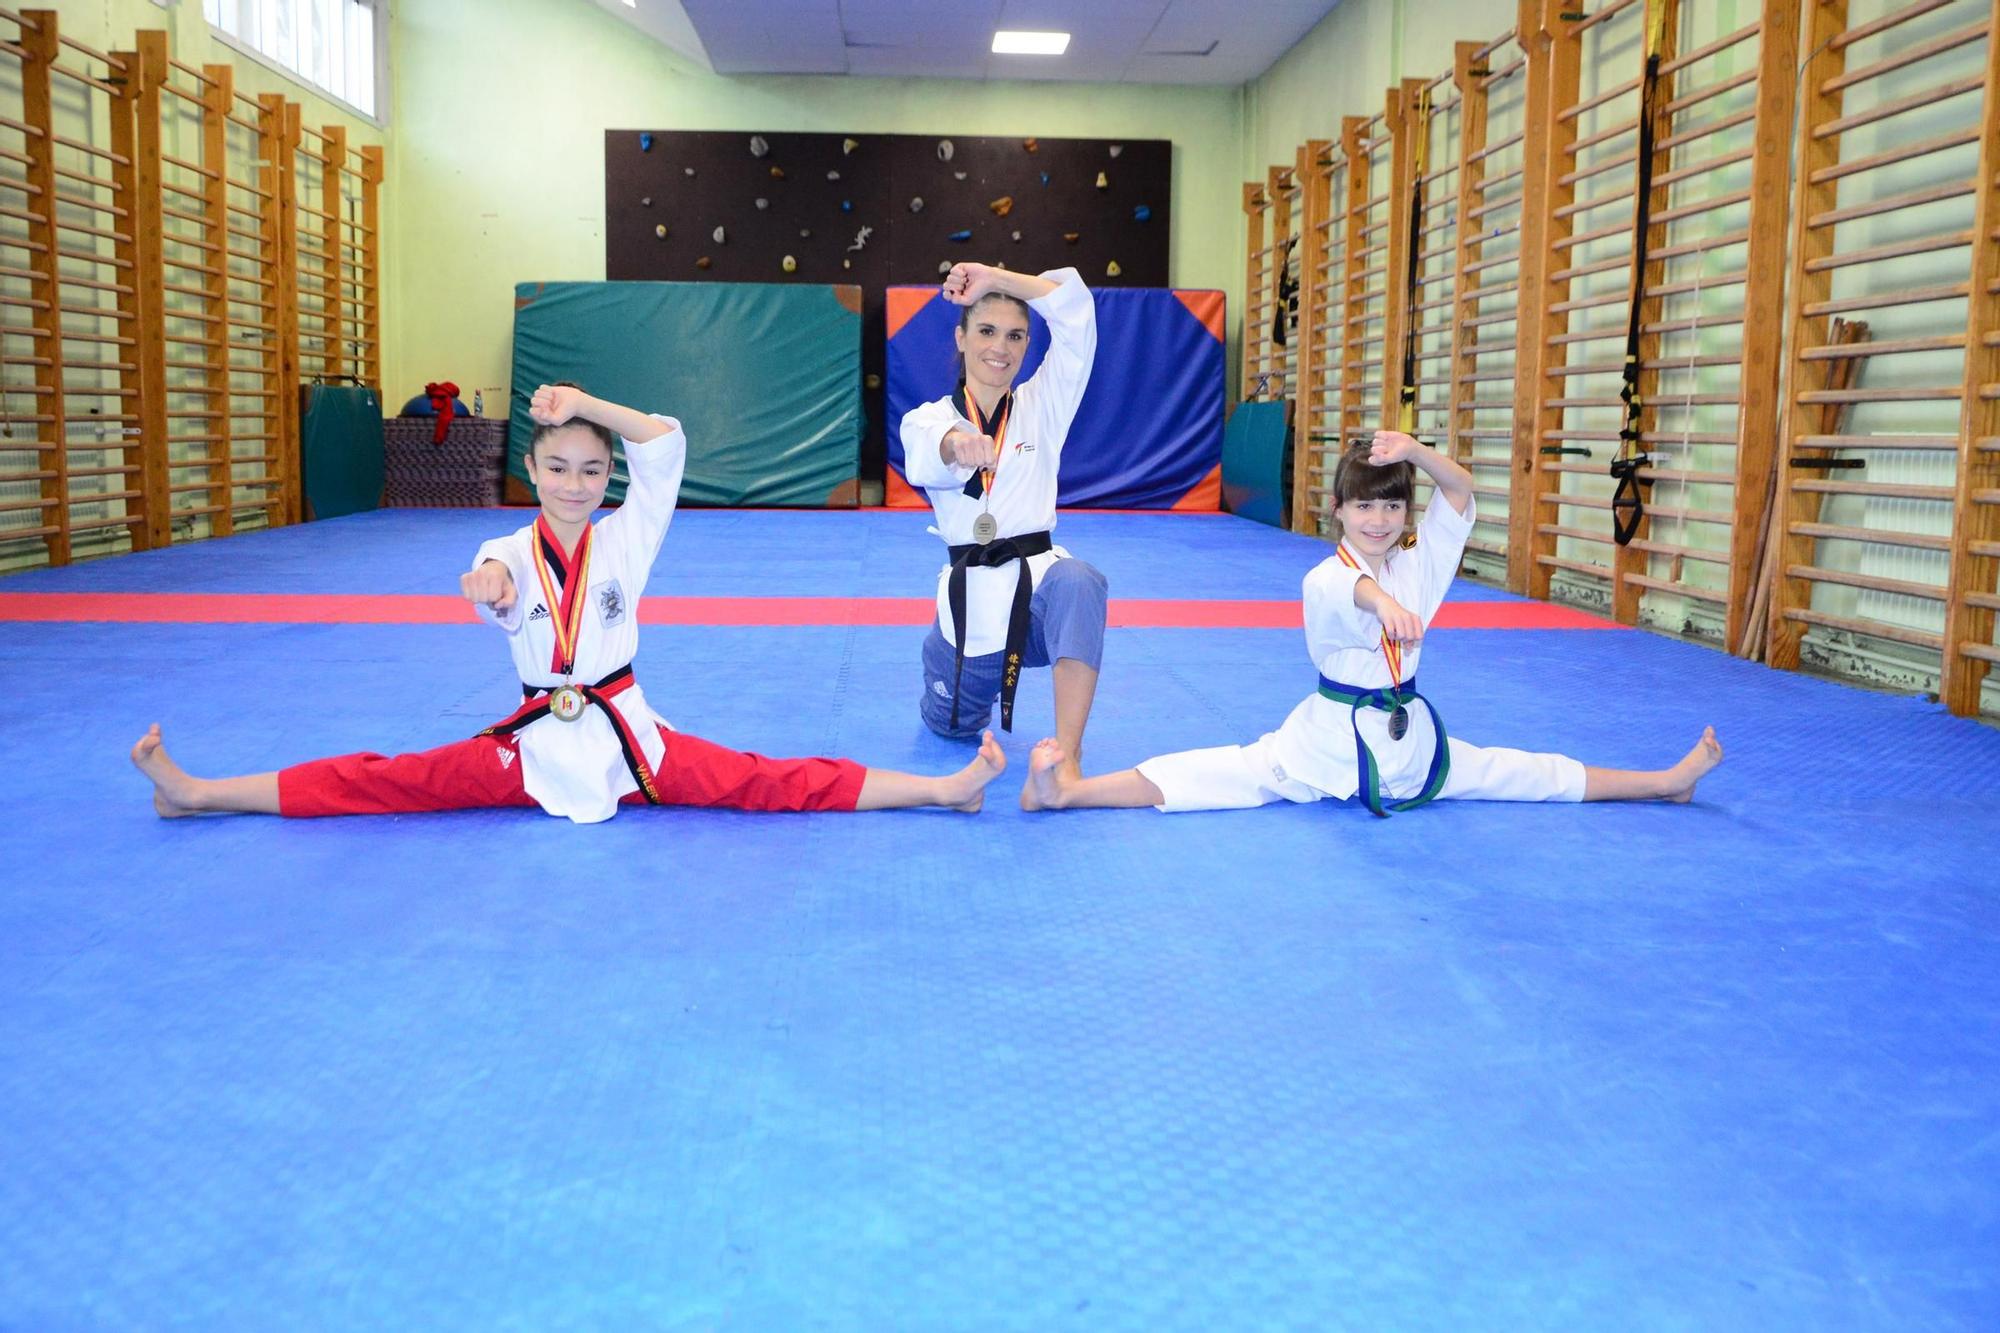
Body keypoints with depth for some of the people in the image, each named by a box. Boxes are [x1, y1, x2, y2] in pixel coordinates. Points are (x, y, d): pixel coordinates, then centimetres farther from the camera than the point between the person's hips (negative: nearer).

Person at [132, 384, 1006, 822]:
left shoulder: (626, 539, 1)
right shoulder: (510, 551, 0)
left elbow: (667, 449, -11)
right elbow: (493, 586, -26)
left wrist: (593, 406, -23)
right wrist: (492, 584, -50)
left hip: (627, 737, 0)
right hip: (533, 741, 1)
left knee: (764, 784, -15)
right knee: (383, 782, -7)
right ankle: (193, 794, -7)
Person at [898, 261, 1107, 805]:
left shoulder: (1043, 405, 5)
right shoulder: (927, 418, 1)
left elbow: (1075, 307, -6)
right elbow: (928, 458, -26)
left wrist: (993, 277, -11)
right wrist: (959, 444, -50)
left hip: (1039, 579, -2)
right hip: (969, 598, 2)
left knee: (1077, 585, -38)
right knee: (952, 725, 15)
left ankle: (1065, 758, -40)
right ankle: (980, 678, 53)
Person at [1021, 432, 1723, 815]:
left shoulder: (1421, 564, 3)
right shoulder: (1321, 579, -13)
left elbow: (1461, 495, -11)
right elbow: (1349, 587, -40)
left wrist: (1415, 451, -32)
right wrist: (1384, 602, -66)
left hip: (1411, 734, 5)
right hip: (1331, 733, -5)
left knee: (1512, 773, 15)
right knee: (1235, 772, -22)